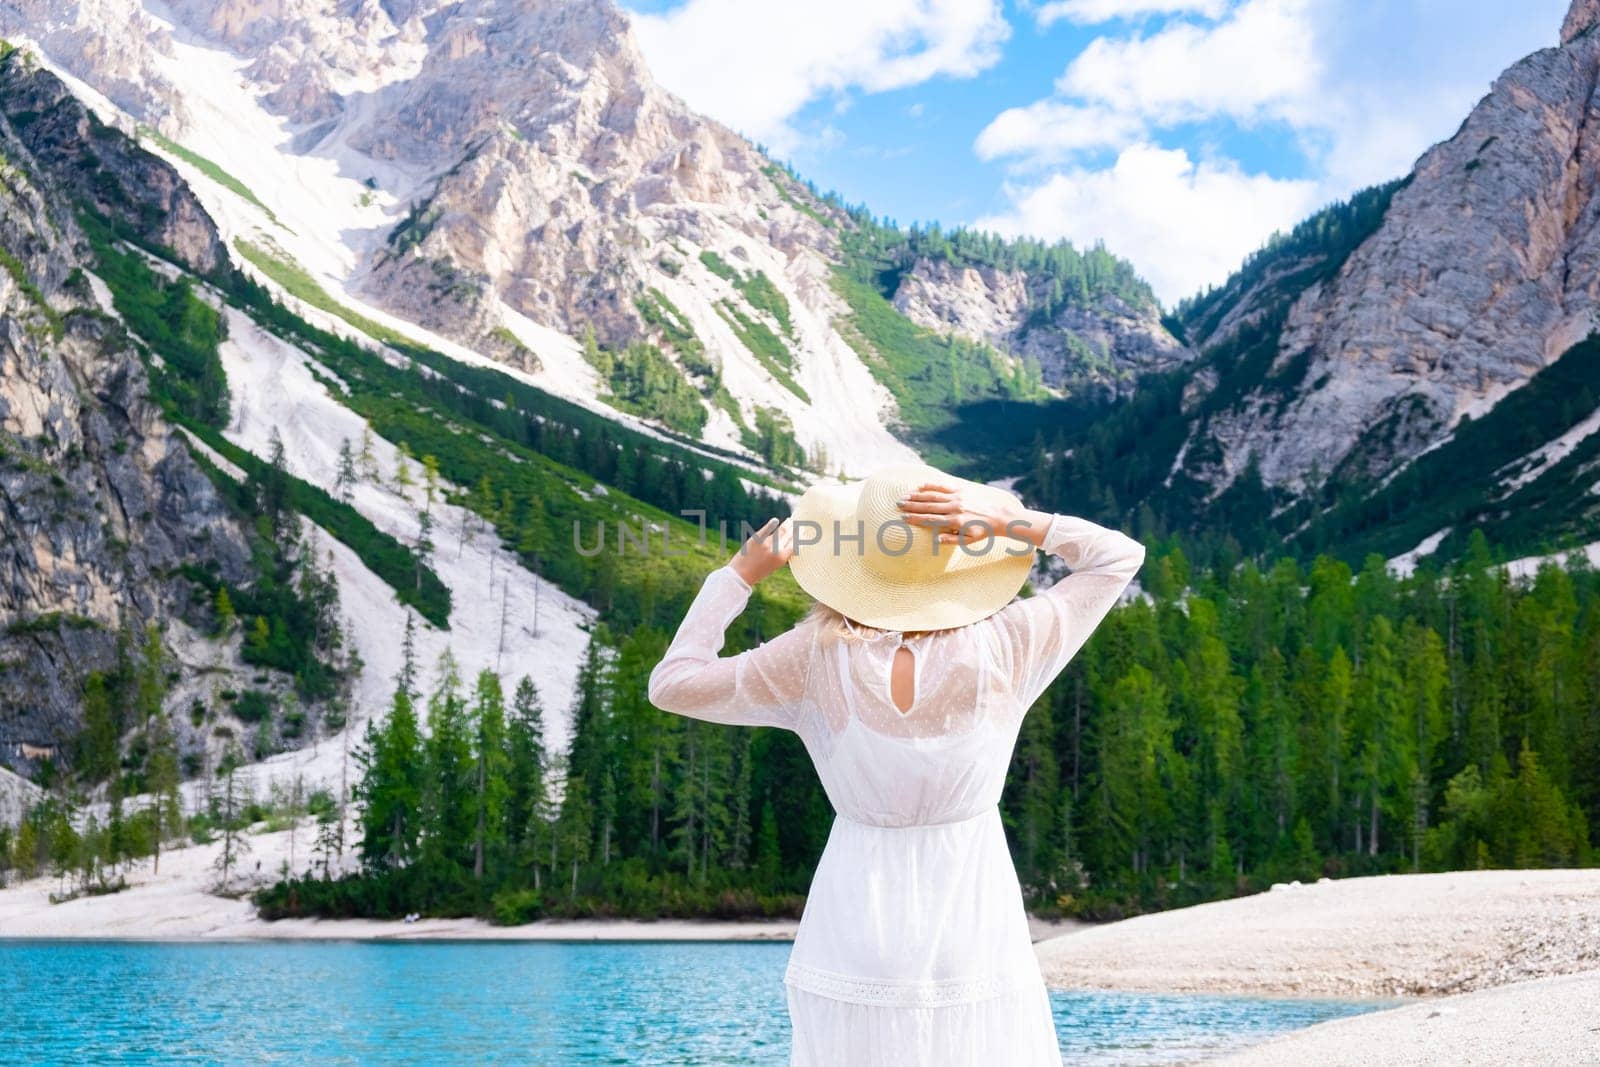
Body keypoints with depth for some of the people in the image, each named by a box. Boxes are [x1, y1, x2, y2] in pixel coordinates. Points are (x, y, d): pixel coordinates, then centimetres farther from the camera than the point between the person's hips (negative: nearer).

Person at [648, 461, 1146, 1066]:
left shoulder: (817, 658, -12)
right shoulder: (1004, 646, -12)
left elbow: (672, 685, 0)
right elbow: (1121, 555, 1)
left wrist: (739, 575, 7)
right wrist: (1007, 524, -11)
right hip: (975, 938, 0)